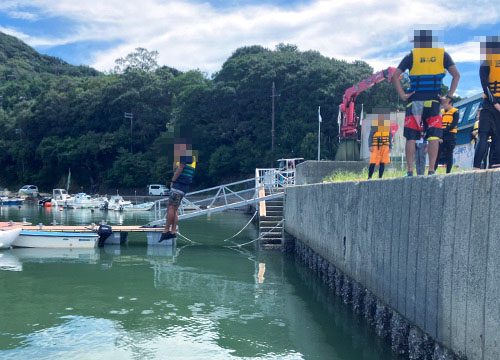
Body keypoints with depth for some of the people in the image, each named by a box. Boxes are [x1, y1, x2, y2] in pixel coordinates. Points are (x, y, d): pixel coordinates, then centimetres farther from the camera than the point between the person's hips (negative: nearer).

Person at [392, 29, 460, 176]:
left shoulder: (411, 56, 6)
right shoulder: (442, 54, 10)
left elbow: (395, 76, -3)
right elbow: (456, 75, 3)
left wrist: (402, 95, -2)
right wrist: (449, 96, 2)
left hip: (414, 101, 0)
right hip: (434, 101, 1)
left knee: (411, 138, 3)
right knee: (433, 137, 1)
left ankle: (410, 170, 0)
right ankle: (431, 170, -4)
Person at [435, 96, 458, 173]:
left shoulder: (455, 112, 1)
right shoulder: (441, 112, 15)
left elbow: (453, 125, -9)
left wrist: (442, 131, -17)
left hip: (450, 136, -4)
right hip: (441, 136, 4)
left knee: (449, 155, -2)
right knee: (437, 154, -3)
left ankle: (448, 172, 0)